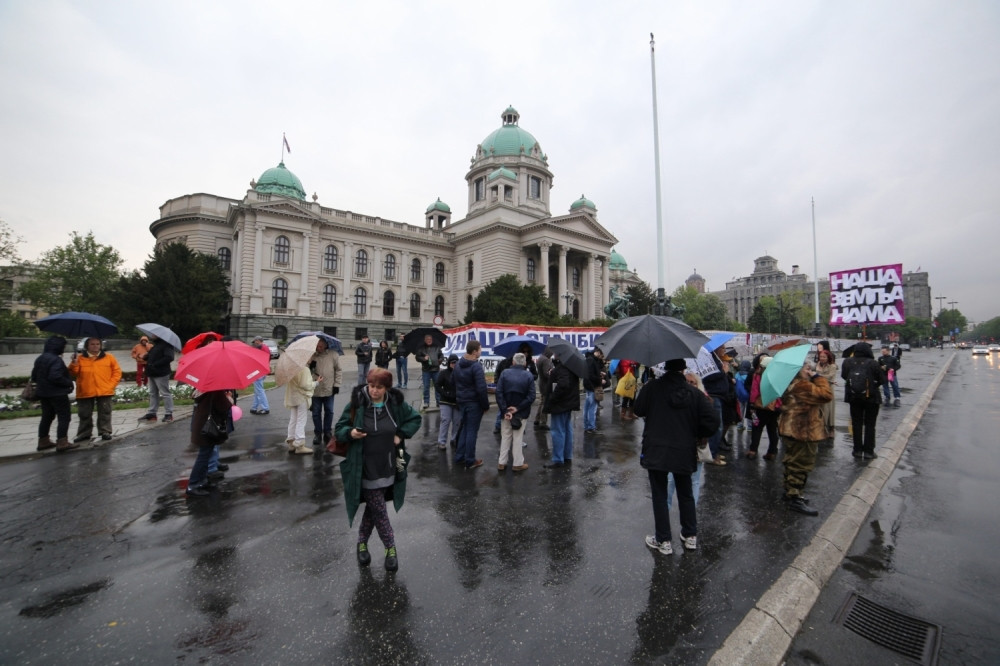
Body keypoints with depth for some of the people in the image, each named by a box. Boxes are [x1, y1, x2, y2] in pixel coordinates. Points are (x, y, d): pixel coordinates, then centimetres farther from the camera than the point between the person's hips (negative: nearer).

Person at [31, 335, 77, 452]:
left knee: (47, 417, 19)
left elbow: (34, 376, 14)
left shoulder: (39, 358, 9)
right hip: (57, 393, -9)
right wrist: (69, 383, -11)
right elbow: (56, 377, -26)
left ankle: (43, 441, 25)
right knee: (64, 417, -4)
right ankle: (62, 442, -6)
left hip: (43, 393, 9)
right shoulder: (56, 359, -20)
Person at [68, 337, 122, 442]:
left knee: (104, 413, 4)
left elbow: (117, 371, 5)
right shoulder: (80, 359, 5)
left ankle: (105, 432, 12)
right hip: (85, 392, 1)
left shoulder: (109, 358, 4)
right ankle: (84, 434, 21)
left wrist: (111, 385, -4)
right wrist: (74, 364, -17)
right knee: (85, 414, 9)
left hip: (104, 391, -1)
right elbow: (73, 374, 0)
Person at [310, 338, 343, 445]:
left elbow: (339, 370, -1)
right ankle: (317, 433, 23)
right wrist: (309, 366, -18)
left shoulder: (333, 354, -6)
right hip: (315, 390, 1)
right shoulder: (311, 355, -2)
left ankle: (327, 432, 25)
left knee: (329, 412, 11)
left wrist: (337, 384, -5)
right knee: (316, 413, 10)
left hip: (329, 389, -1)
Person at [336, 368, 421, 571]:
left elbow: (415, 418, 6)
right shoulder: (356, 403, -13)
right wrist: (350, 433, -26)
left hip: (387, 468, 3)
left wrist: (401, 435, -7)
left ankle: (362, 542, 42)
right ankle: (391, 548, 24)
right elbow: (340, 428, -5)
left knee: (373, 508, 18)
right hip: (365, 469, -3)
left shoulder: (396, 403, -6)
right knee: (378, 509, 5)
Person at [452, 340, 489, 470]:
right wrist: (486, 405, -12)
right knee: (472, 431, 2)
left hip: (462, 402, 8)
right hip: (474, 403, -8)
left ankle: (459, 457, 26)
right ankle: (470, 461, 13)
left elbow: (454, 382, 14)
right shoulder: (476, 366, -19)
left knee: (464, 429, 19)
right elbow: (481, 389, -22)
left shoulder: (458, 364, 7)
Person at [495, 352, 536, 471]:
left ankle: (502, 462, 19)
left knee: (505, 437, 14)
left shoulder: (505, 373, -5)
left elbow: (499, 393, -11)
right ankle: (518, 464, 17)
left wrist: (505, 410, -12)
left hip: (506, 411, 1)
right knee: (518, 438, 10)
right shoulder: (529, 376, -6)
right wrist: (518, 408, -14)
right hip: (521, 413, -1)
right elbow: (531, 396, -13)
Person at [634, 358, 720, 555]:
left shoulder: (652, 387, -10)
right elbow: (713, 420, -10)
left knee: (659, 496, 9)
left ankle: (663, 541, 16)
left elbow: (638, 410, -1)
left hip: (655, 451, -2)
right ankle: (690, 536, 34)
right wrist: (697, 435, 6)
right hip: (684, 452, 3)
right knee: (685, 494, 22)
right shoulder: (694, 392, -5)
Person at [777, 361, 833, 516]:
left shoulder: (793, 384, 12)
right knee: (801, 465, -3)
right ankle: (794, 499, 4)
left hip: (796, 430, 11)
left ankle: (791, 493, 33)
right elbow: (826, 394, -26)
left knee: (795, 463, 21)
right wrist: (817, 377, -15)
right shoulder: (801, 385, -22)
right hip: (803, 432, -11)